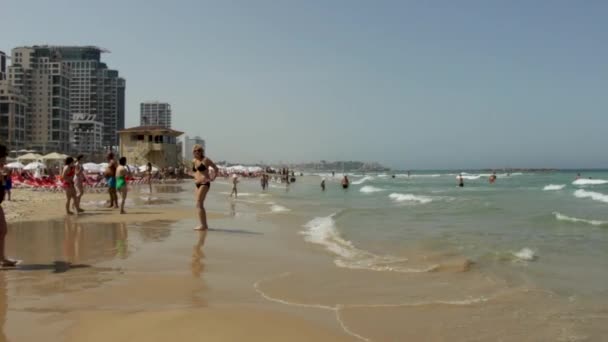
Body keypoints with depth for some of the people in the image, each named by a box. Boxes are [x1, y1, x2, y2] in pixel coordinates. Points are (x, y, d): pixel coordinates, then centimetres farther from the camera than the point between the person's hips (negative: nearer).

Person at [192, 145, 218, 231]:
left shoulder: (205, 160, -7)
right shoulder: (193, 161, 13)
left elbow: (216, 168, -2)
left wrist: (212, 178, -7)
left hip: (204, 183, -8)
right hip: (197, 184, 8)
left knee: (199, 204, -15)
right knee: (200, 205, 9)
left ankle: (203, 225, -14)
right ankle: (204, 225, 16)